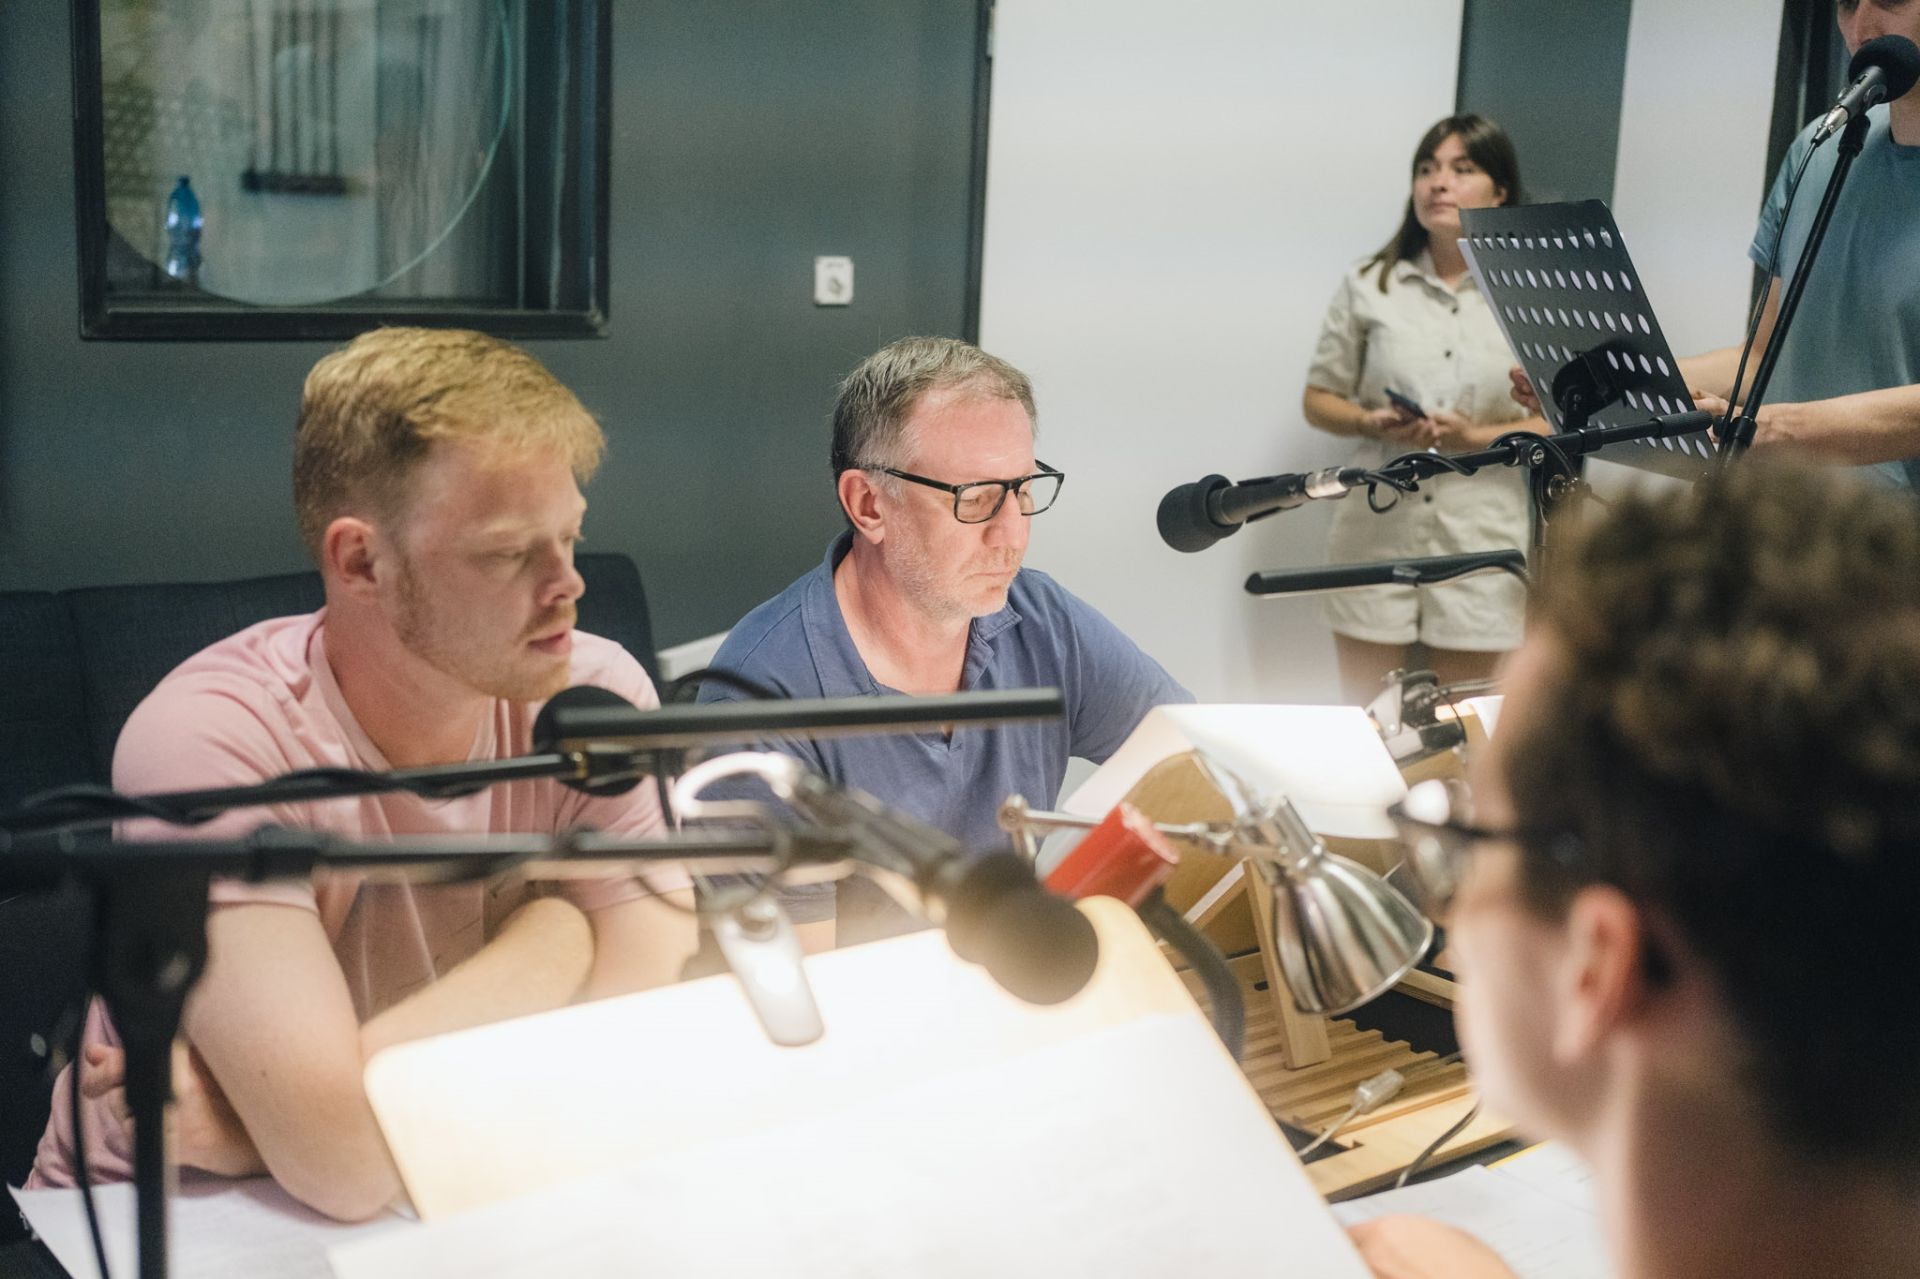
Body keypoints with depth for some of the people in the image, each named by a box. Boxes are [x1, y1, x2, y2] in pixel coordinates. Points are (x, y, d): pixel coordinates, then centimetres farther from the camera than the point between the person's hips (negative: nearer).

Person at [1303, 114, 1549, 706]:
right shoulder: (1368, 286, 7)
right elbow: (1318, 399, 10)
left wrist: (1475, 437, -15)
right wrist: (1370, 424, -11)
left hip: (1480, 533, -1)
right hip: (1378, 526, 1)